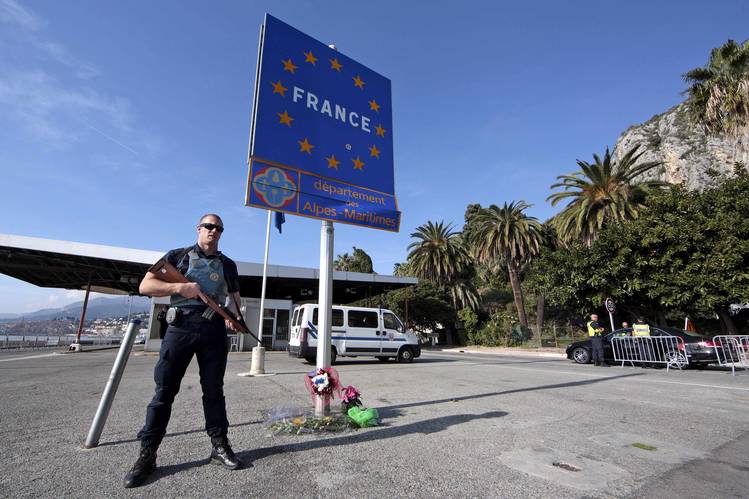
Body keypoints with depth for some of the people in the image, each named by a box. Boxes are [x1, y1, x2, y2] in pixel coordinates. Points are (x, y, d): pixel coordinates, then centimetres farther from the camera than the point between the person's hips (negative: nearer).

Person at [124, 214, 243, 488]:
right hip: (180, 327, -2)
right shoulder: (177, 256, 8)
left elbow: (234, 298, 17)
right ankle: (147, 455, 15)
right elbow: (145, 286, 2)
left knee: (214, 390, 8)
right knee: (164, 390, 2)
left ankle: (220, 446, 18)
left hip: (215, 331, 2)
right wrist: (179, 287, -15)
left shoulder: (228, 265, 15)